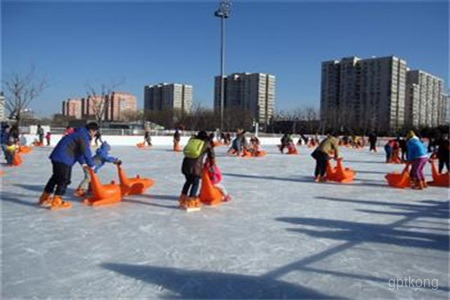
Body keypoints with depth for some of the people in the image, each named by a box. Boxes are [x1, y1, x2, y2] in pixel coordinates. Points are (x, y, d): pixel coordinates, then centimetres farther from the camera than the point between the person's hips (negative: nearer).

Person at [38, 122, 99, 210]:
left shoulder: (79, 133, 20)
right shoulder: (84, 136, -13)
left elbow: (78, 150, 24)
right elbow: (86, 152, -15)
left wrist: (83, 163, 21)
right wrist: (91, 165, -4)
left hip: (57, 156, 11)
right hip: (63, 159, -11)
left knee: (56, 177, 21)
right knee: (64, 179, -6)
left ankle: (45, 197, 32)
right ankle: (56, 202, -6)